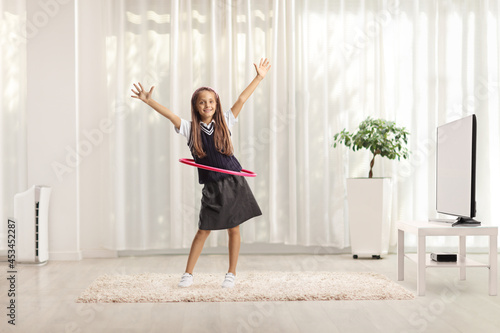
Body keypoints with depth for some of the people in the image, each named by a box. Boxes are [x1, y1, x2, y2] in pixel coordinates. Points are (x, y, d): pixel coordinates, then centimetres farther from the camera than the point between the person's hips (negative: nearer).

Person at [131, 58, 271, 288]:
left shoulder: (224, 123, 2)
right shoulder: (191, 129, -1)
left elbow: (241, 99, 1)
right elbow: (169, 114, -11)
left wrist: (259, 77, 1)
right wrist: (147, 100, -21)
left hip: (234, 183, 1)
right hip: (212, 187, -1)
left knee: (233, 230, 6)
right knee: (203, 230, 5)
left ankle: (231, 274, 18)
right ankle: (188, 273, 17)